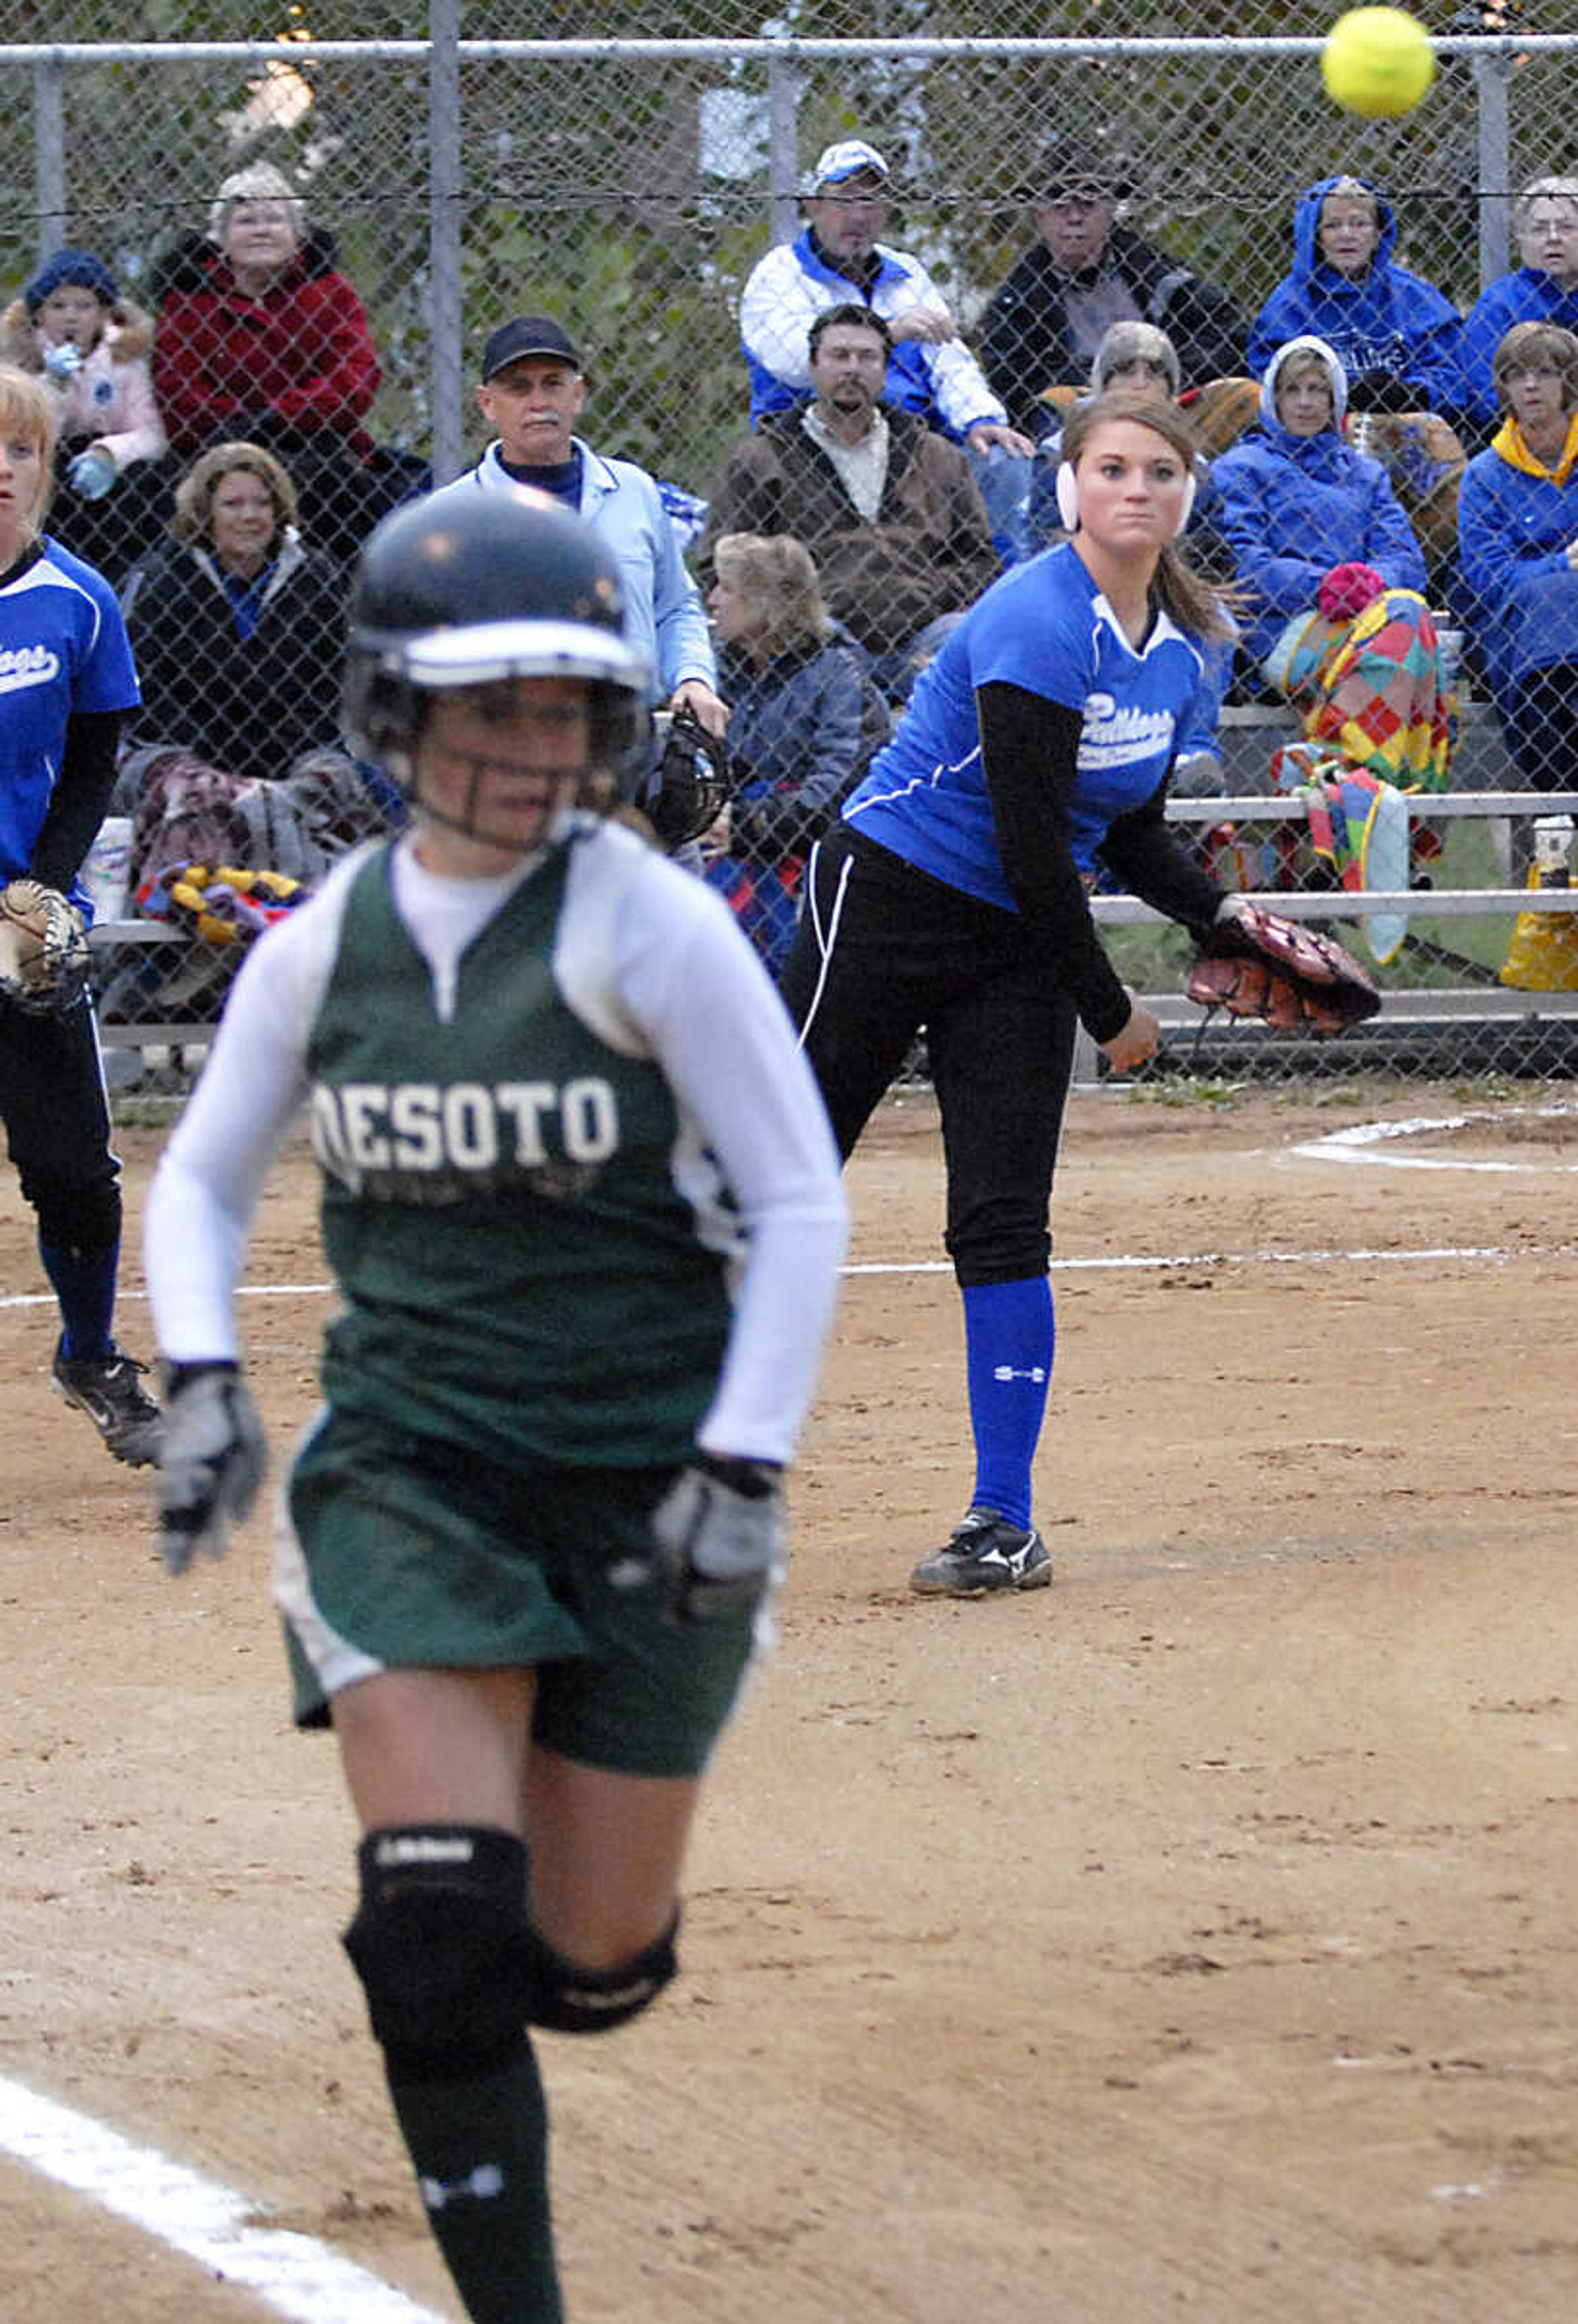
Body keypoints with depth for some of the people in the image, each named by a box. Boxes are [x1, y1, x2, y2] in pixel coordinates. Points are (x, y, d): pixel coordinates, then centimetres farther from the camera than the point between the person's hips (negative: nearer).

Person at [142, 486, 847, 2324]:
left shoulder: (646, 928, -9)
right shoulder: (325, 941, 2)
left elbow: (800, 1202, -8)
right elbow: (199, 1180, 14)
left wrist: (742, 1467, -15)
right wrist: (200, 1381, -3)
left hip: (642, 1482, -2)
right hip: (405, 1466, 2)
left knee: (597, 1964, 4)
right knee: (441, 1931, -14)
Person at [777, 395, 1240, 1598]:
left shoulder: (1180, 645, 5)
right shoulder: (1037, 627, -21)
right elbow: (1032, 846, -20)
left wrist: (1226, 916, -1)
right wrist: (1111, 1013, -13)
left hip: (1022, 943, 6)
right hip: (887, 904, -6)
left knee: (1003, 1224, -1)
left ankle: (1007, 1522, 3)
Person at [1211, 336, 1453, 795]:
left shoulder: (1364, 473, 29)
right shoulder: (1242, 469, 16)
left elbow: (1407, 560, 16)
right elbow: (1243, 567, 1)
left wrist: (1374, 581, -9)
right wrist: (1321, 585, -15)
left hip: (1365, 613, 4)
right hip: (1285, 631, -4)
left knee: (1407, 610, -34)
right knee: (1403, 619, -34)